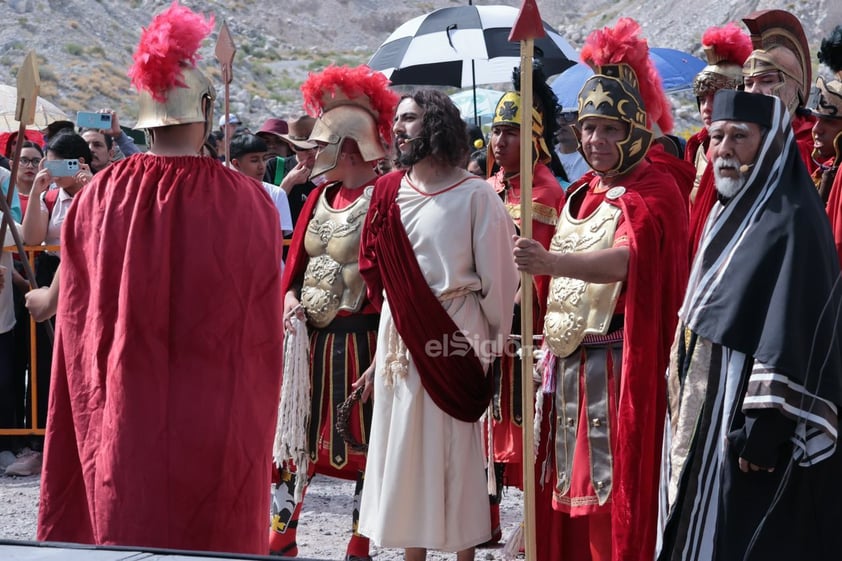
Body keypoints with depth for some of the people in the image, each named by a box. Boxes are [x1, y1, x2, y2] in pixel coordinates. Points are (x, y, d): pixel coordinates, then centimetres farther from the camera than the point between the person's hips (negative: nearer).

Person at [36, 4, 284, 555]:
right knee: (215, 545, 10)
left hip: (123, 422, 2)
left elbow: (78, 325, 2)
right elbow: (265, 332, -1)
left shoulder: (98, 199, -5)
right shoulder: (249, 204, -10)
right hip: (220, 429, -2)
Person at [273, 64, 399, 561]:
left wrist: (383, 344, -20)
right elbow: (297, 262, 16)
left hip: (357, 339, -8)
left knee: (365, 445, 3)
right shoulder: (320, 197, 11)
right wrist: (290, 299, -4)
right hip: (311, 337, 8)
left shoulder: (380, 199, -12)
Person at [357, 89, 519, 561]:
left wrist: (493, 339, 0)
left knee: (458, 451, 1)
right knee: (405, 446, 7)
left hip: (456, 336, -4)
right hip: (401, 338, 5)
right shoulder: (388, 192, 8)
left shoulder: (476, 195, -7)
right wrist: (400, 312, 12)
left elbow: (496, 275, -5)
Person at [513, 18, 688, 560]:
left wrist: (551, 262, -44)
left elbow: (624, 260, -29)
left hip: (621, 366, -7)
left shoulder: (654, 191, -10)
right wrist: (551, 345, 11)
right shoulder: (583, 192, 15)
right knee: (570, 492, 9)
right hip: (569, 365, 7)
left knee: (616, 491, -5)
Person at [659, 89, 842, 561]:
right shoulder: (730, 213, 13)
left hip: (751, 417, -9)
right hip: (713, 416, 9)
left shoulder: (792, 222, -16)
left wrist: (765, 430, -24)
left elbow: (794, 340, -21)